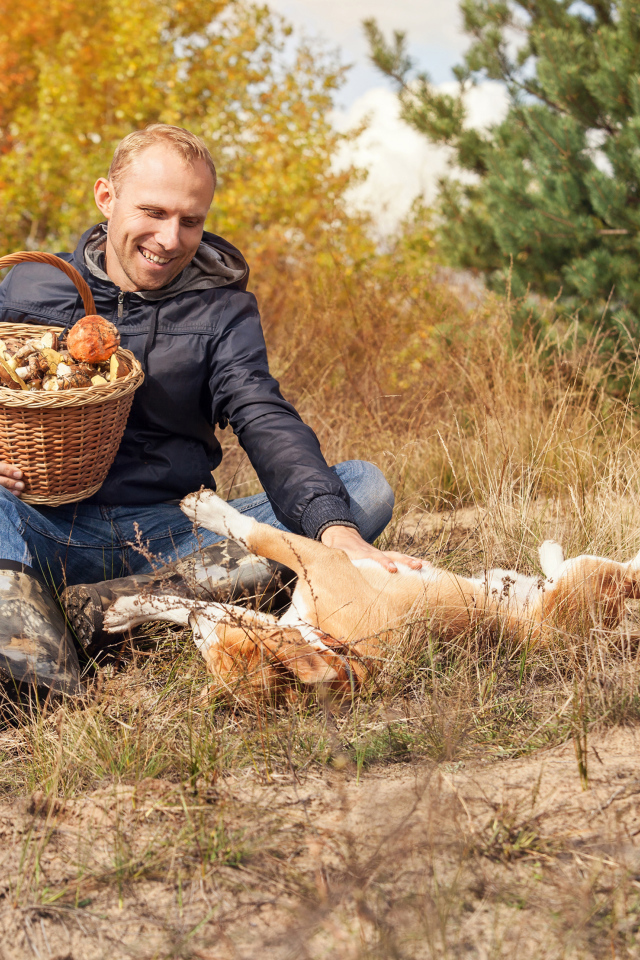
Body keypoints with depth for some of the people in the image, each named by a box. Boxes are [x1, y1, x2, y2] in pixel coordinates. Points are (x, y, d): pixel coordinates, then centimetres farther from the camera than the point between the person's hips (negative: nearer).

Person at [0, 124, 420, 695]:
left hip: (173, 536, 1)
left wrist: (334, 525, -25)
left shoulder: (223, 310, 9)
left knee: (367, 486, -18)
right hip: (47, 528, -1)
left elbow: (267, 424, -5)